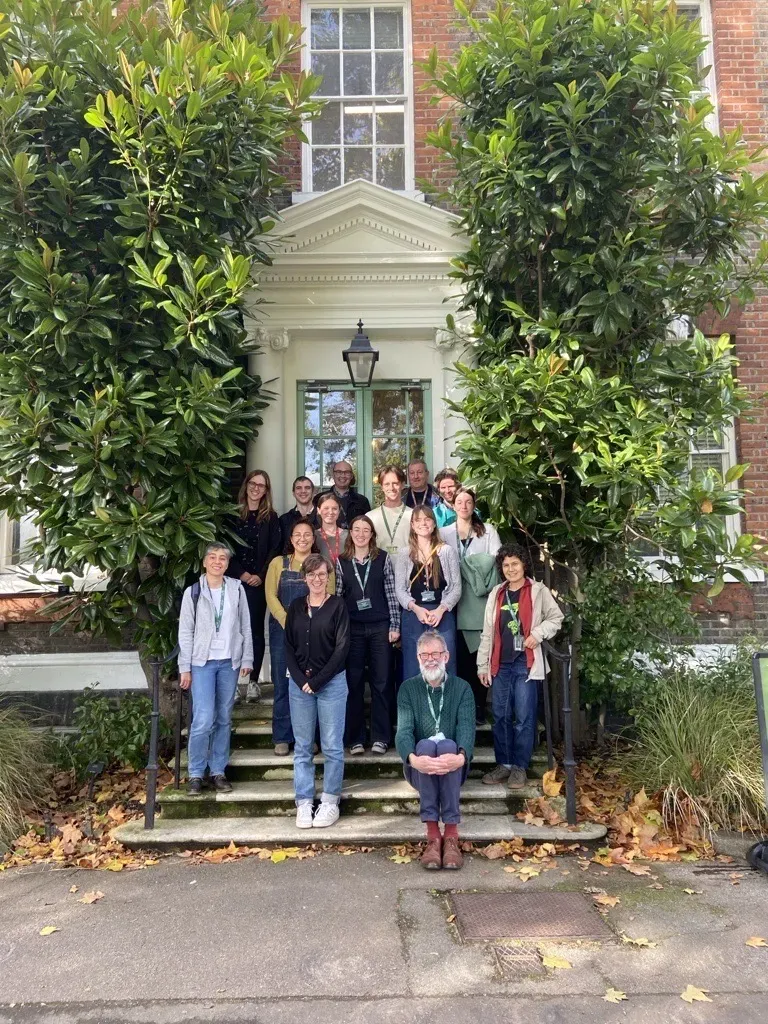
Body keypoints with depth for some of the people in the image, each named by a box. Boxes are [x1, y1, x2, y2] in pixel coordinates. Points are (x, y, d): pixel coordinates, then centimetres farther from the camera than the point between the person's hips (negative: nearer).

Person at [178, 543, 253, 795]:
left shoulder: (237, 589, 4)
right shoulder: (193, 592, -1)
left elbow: (245, 626, 7)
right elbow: (185, 632, 0)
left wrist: (247, 659, 3)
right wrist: (184, 668, -3)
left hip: (229, 662, 2)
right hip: (202, 662, -2)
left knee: (224, 719, 8)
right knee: (204, 720, -9)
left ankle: (218, 771, 19)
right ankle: (195, 774, 6)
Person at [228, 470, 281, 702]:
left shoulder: (271, 517, 7)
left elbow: (275, 550, 2)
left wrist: (260, 575, -10)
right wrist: (241, 573, -8)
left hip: (258, 582, 0)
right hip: (234, 580, 0)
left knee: (256, 630, 2)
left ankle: (253, 681, 8)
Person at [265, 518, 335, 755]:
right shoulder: (278, 563, 7)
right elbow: (271, 596, -1)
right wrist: (289, 624, -13)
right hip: (282, 629, 0)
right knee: (283, 684, 3)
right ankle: (282, 738, 11)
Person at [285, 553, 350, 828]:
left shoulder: (337, 606, -2)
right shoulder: (296, 607, 8)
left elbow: (341, 648, -7)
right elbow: (289, 647, 6)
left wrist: (317, 681, -11)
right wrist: (301, 681, -7)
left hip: (332, 682, -3)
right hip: (299, 684, 3)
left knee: (332, 746, 2)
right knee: (302, 746, 6)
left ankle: (330, 802, 13)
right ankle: (304, 803, 14)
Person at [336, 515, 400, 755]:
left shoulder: (383, 558, 2)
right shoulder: (341, 562, 5)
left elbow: (391, 593, 1)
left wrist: (395, 625, -3)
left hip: (380, 627, -1)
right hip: (352, 628, 1)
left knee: (381, 681, 2)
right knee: (353, 682, 4)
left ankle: (380, 737, 12)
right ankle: (355, 738, 14)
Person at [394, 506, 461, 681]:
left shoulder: (447, 551, 6)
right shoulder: (403, 554, 7)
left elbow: (456, 586, 2)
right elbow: (399, 589, 2)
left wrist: (440, 610, -11)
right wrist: (416, 608, -14)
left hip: (442, 616, 0)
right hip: (412, 617, 1)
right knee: (413, 670, 5)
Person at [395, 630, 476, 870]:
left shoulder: (462, 688, 2)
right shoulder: (408, 688, 3)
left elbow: (467, 728, -14)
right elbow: (403, 731, -12)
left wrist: (461, 757, -38)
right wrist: (413, 758, -35)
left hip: (452, 768, 0)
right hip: (419, 769, 0)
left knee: (447, 745, -33)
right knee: (426, 745, -32)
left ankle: (451, 834, -34)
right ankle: (432, 834, -35)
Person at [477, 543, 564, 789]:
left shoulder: (538, 591, 2)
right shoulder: (496, 594, 13)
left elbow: (556, 617, 3)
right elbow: (488, 632, 14)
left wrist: (538, 633, -14)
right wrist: (482, 665, 10)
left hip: (526, 663, -4)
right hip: (501, 664, 4)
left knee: (524, 718, -2)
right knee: (501, 717, 6)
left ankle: (519, 767, 8)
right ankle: (504, 764, 17)